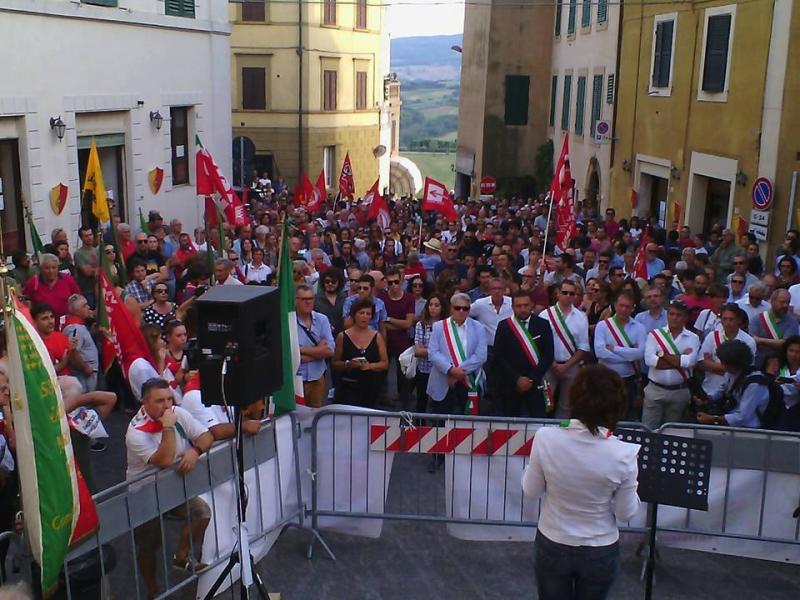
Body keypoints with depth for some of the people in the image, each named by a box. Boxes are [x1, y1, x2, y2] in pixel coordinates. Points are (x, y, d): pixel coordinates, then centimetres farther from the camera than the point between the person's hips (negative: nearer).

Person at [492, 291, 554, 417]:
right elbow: (499, 356, -2)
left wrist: (532, 379, -7)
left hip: (535, 383, 0)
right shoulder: (503, 326, 2)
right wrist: (517, 379, -9)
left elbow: (548, 355, 1)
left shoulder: (543, 325, 3)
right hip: (510, 384, 0)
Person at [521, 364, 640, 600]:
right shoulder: (623, 454, -23)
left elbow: (531, 492, -8)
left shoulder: (546, 438, -22)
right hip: (600, 552, 0)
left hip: (551, 547, 1)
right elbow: (625, 513, -10)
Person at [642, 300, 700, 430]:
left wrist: (663, 355, -11)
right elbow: (649, 360, -15)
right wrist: (680, 359, -14)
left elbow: (689, 361, -17)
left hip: (679, 391, 0)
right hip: (655, 389, 0)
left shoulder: (692, 338, -1)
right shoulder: (654, 334, -1)